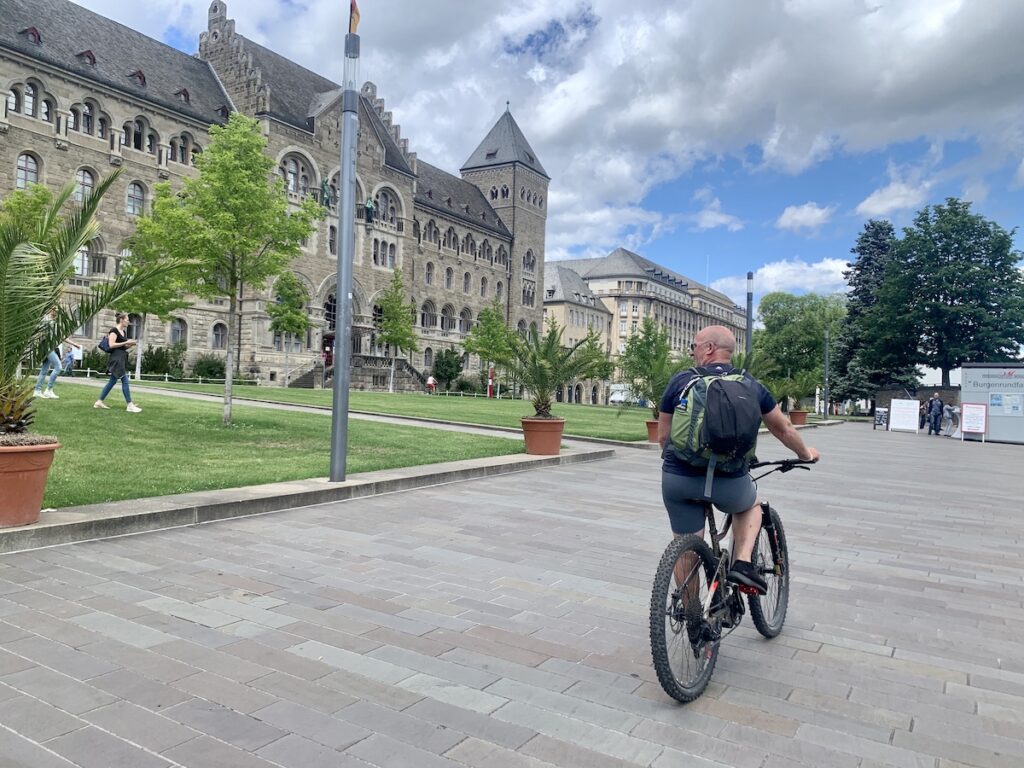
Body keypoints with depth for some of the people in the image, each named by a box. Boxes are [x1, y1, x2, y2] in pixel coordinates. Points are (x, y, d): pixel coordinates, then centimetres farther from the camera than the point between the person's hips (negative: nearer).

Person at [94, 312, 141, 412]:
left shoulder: (124, 332, 16)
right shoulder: (114, 330, -10)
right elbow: (111, 345, -18)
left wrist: (130, 344, 5)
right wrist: (126, 342, -17)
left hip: (122, 358, 10)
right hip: (116, 358, -10)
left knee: (112, 381, 12)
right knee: (125, 381, -11)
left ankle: (99, 402, 19)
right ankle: (130, 405, -10)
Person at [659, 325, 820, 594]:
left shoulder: (680, 381, 3)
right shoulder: (750, 385, 6)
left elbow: (663, 436, 8)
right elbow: (783, 429, 19)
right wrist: (805, 453, 38)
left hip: (677, 479, 0)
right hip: (728, 482, 0)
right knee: (750, 505, 32)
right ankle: (742, 563, 14)